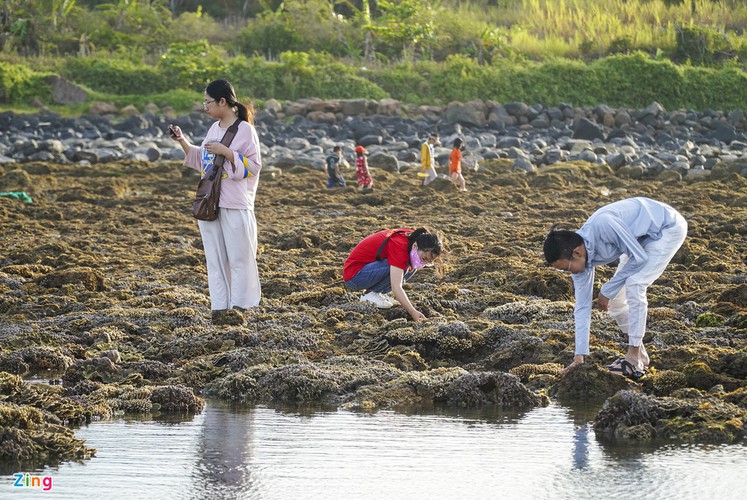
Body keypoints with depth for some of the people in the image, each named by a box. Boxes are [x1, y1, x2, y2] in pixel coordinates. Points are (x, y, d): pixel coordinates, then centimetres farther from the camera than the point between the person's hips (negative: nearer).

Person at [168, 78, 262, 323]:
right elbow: (201, 161, 22)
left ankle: (239, 307, 3)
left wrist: (226, 152, -20)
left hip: (235, 206, -8)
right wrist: (182, 141, 12)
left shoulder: (245, 129, -8)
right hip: (209, 204, 8)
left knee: (239, 257, -2)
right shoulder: (214, 128, 14)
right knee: (215, 258, 7)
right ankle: (219, 307, 10)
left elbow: (253, 166, -12)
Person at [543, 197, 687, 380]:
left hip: (669, 227, -8)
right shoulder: (579, 257, -11)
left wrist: (607, 291, -18)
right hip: (644, 237, 8)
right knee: (616, 296, 1)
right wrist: (579, 357, -8)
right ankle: (640, 353, 18)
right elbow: (582, 307, -6)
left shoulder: (603, 225, -37)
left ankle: (634, 360, -17)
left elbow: (639, 257, -29)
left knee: (633, 285, -21)